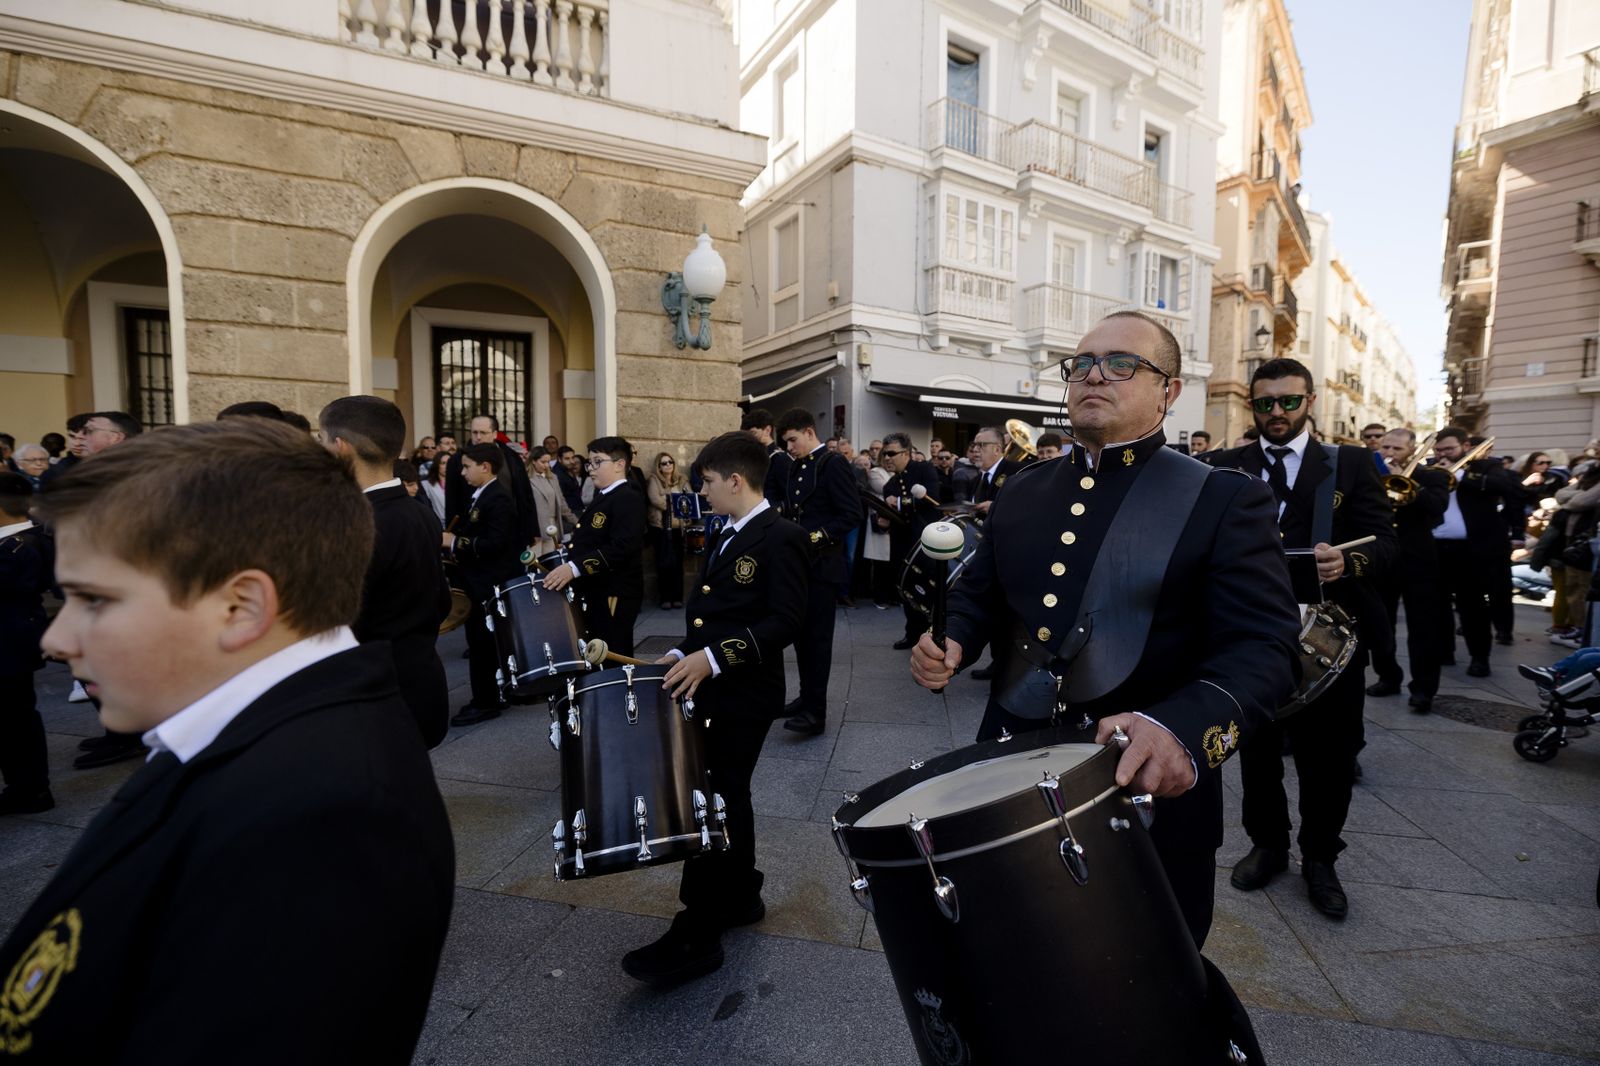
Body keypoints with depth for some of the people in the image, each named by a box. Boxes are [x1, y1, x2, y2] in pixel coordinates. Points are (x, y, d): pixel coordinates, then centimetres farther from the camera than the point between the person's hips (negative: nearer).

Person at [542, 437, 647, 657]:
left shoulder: (629, 499, -14)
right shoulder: (603, 497, 18)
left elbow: (621, 548, -27)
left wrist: (574, 568, -32)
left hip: (614, 596, -10)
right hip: (594, 593, 10)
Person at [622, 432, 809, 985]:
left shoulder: (780, 537, -15)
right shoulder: (727, 535, 13)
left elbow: (786, 620, -22)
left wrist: (715, 658, -26)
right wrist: (685, 653, 5)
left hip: (744, 694, -9)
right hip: (710, 687, 9)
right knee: (726, 797, 18)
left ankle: (697, 935, 12)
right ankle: (740, 896, 36)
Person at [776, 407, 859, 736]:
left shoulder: (833, 464, -10)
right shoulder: (796, 466, 14)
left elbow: (852, 514, -16)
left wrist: (817, 537, -22)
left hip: (821, 564, -8)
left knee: (818, 636, -3)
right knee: (801, 633, 14)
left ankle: (816, 711, 4)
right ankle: (807, 696, 27)